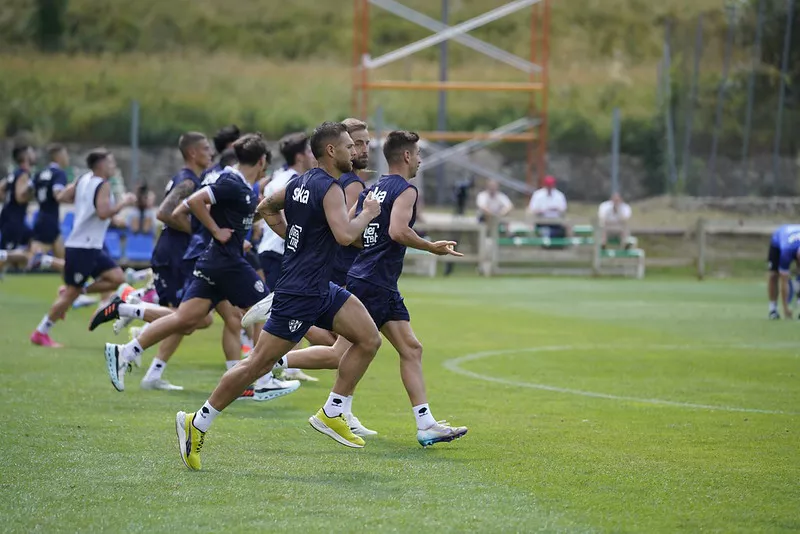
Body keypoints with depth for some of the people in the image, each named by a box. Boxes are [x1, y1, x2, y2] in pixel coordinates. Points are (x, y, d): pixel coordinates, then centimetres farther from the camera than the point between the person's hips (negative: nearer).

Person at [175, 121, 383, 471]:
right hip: (299, 294, -10)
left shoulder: (300, 183, 11)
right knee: (259, 364, -4)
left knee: (369, 339, 4)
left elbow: (266, 208, 25)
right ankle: (197, 424, 5)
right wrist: (368, 213, -12)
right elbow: (345, 235, -29)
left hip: (321, 289, 10)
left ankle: (331, 414, 8)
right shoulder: (330, 189, -17)